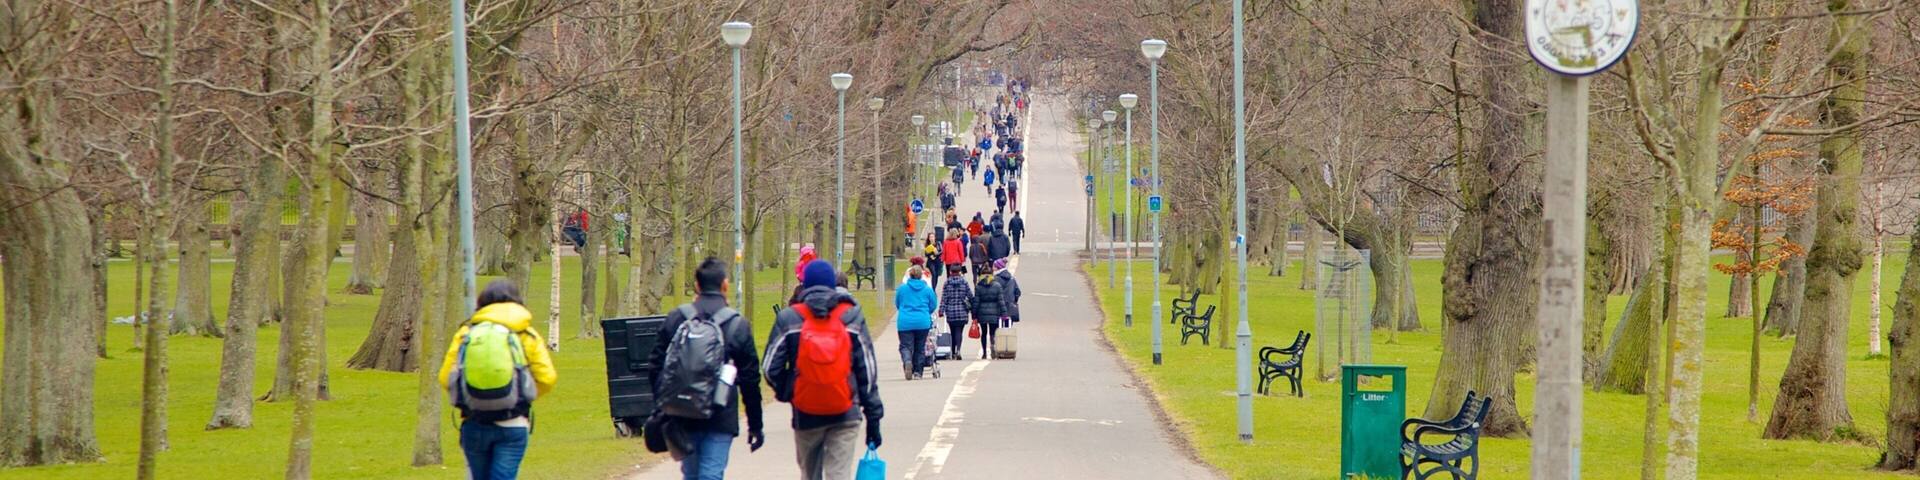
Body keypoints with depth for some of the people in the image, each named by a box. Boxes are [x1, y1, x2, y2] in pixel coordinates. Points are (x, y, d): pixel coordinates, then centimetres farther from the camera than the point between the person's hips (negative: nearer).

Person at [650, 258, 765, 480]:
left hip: (684, 418, 3)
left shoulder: (675, 319, 2)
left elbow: (657, 366, 3)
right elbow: (750, 378, 0)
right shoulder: (738, 325, -3)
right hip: (721, 418, -3)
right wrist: (755, 425, 7)